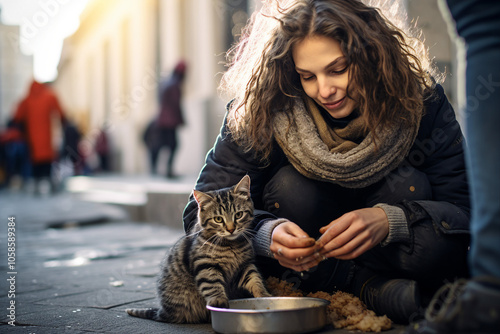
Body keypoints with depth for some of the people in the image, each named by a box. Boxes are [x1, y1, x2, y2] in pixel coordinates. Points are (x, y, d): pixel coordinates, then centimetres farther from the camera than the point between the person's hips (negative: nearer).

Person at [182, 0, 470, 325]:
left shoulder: (422, 104, -17)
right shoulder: (262, 114, -18)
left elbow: (468, 209, -19)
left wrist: (391, 220, -39)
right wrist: (267, 234, -40)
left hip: (385, 248, 0)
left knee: (409, 187, -28)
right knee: (289, 187, -28)